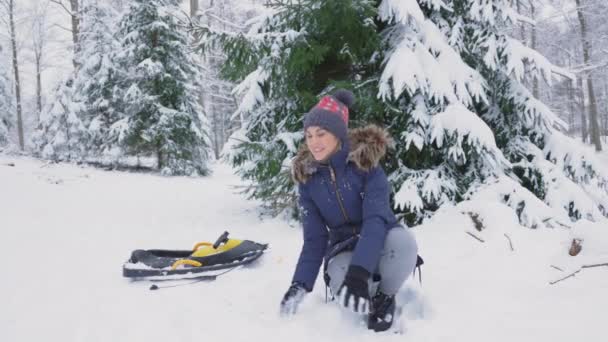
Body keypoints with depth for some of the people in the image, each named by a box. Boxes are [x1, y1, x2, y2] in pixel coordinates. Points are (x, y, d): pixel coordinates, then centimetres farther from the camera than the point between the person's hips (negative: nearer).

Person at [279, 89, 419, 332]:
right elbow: (314, 238, -5)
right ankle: (371, 289, 4)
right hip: (343, 247, 1)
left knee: (403, 241, -38)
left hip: (380, 241, -1)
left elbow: (376, 219, -28)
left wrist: (358, 272, -42)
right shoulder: (307, 179, -6)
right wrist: (300, 285, -18)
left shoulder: (366, 163, -17)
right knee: (345, 291, -34)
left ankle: (386, 295, -7)